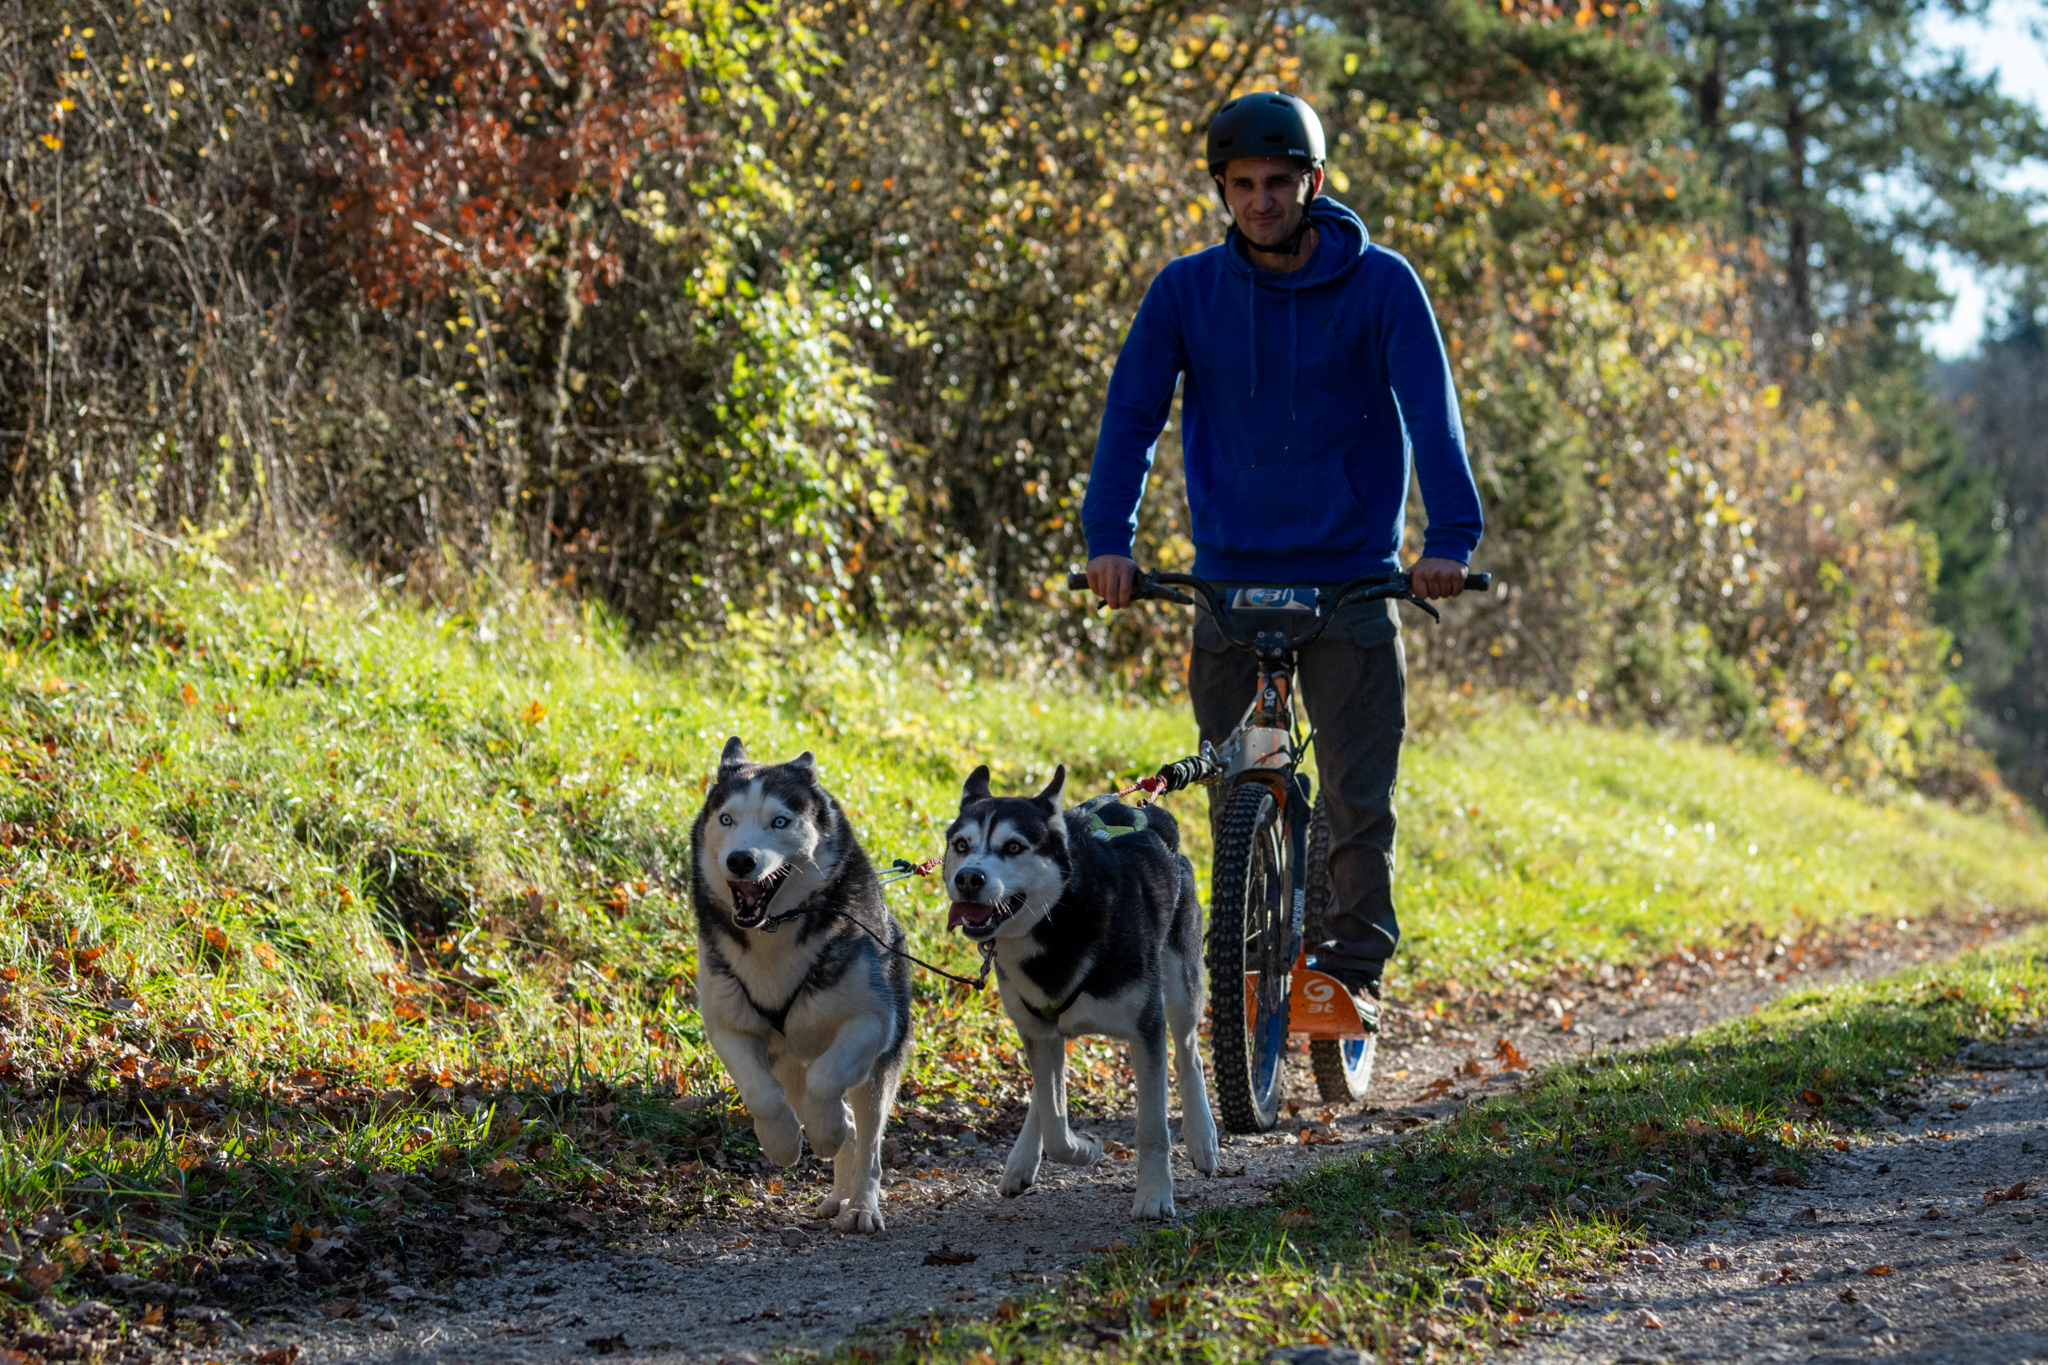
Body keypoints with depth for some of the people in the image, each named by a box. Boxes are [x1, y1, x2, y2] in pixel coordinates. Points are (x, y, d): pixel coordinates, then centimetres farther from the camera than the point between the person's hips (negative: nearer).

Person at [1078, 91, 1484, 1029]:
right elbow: (1133, 413, -4)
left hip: (1352, 580, -1)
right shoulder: (1187, 292, 0)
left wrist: (1451, 536, -26)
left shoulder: (1380, 285, -4)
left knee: (1358, 794, -5)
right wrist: (1108, 537, -18)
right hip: (1231, 579, 2)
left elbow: (1430, 412, -13)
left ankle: (1354, 969, 2)